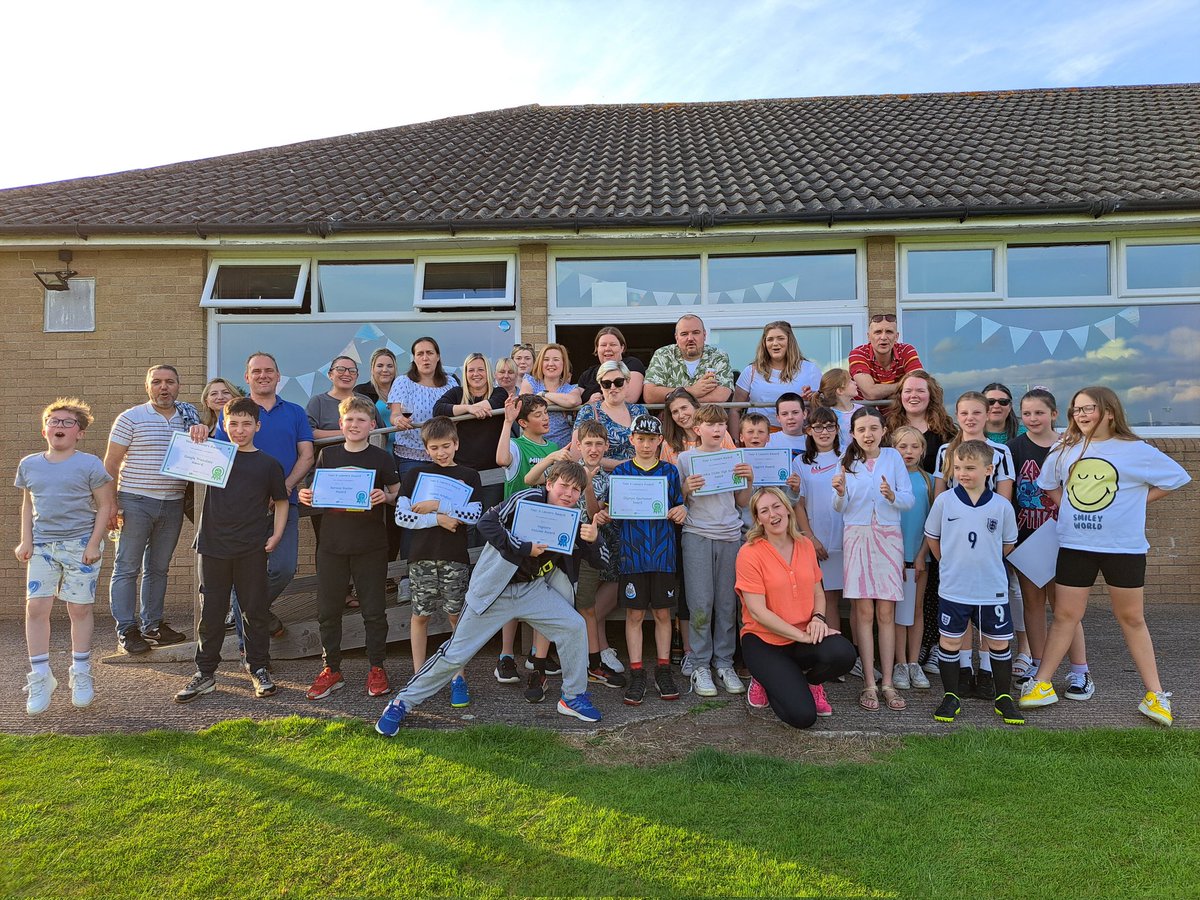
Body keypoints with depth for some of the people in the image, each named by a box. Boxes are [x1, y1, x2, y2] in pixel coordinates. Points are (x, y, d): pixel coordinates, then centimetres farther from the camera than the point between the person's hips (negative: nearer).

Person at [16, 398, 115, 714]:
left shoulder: (89, 465, -5)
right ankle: (40, 677, 10)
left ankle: (81, 674, 18)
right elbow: (27, 505, 18)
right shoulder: (29, 465, 9)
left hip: (80, 545, -3)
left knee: (79, 609, 4)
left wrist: (94, 543, -10)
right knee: (36, 607, -3)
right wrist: (25, 540, 8)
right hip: (42, 546, 4)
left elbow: (105, 506, -4)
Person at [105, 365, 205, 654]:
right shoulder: (131, 418, -3)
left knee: (158, 568, 13)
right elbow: (111, 462, -3)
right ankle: (126, 630, 9)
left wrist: (200, 431, -9)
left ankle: (152, 625, 23)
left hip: (173, 504, 4)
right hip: (135, 502, -4)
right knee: (127, 567, 1)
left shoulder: (188, 418, 9)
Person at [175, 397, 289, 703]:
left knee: (255, 609, 6)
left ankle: (259, 669, 18)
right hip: (213, 544, 2)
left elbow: (281, 501, 11)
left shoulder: (268, 463, 4)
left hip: (252, 549, -1)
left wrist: (276, 534, 0)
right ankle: (205, 672, 19)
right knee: (211, 610, 8)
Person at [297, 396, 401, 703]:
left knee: (373, 610, 4)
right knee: (327, 609, 8)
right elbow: (317, 492, 14)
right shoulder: (327, 454, 7)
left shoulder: (381, 457, 0)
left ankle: (376, 668, 19)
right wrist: (307, 496, -7)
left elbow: (396, 494, 2)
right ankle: (331, 670, 22)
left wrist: (384, 497, -19)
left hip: (370, 545, -3)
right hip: (332, 543, 3)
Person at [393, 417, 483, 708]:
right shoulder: (415, 475, 7)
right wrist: (438, 519, -11)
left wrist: (437, 505, -14)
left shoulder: (468, 476, 6)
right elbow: (401, 516, -2)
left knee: (457, 616, 2)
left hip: (455, 556, -1)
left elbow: (474, 514, -8)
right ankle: (419, 675, 20)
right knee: (420, 615, 7)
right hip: (422, 554, 1)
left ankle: (459, 677, 13)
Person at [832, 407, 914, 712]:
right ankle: (869, 684, 5)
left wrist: (892, 495, -21)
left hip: (888, 537, 0)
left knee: (886, 612, 1)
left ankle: (887, 683, 10)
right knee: (865, 612, -2)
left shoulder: (893, 457, 3)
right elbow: (841, 509, 7)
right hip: (857, 536, 0)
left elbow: (908, 500, -1)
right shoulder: (847, 462, 5)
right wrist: (840, 493, -14)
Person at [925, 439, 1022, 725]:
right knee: (950, 642, 7)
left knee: (999, 643, 11)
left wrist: (985, 561, 9)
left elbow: (1008, 543, 11)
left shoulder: (1002, 506, -4)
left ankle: (1004, 698, 27)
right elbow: (932, 536, 8)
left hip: (993, 590, 1)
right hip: (953, 589, 0)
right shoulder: (944, 501, -5)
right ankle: (951, 697, 21)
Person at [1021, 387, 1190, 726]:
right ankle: (1042, 684, 13)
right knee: (1065, 615, 7)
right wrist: (1069, 508, 4)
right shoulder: (1064, 450, 4)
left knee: (1132, 619, 8)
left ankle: (1156, 694, 20)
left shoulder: (1136, 451, -4)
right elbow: (1048, 483, 19)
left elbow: (1176, 477, 4)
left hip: (1124, 546, -2)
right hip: (1075, 545, 2)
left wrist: (1137, 501, -2)